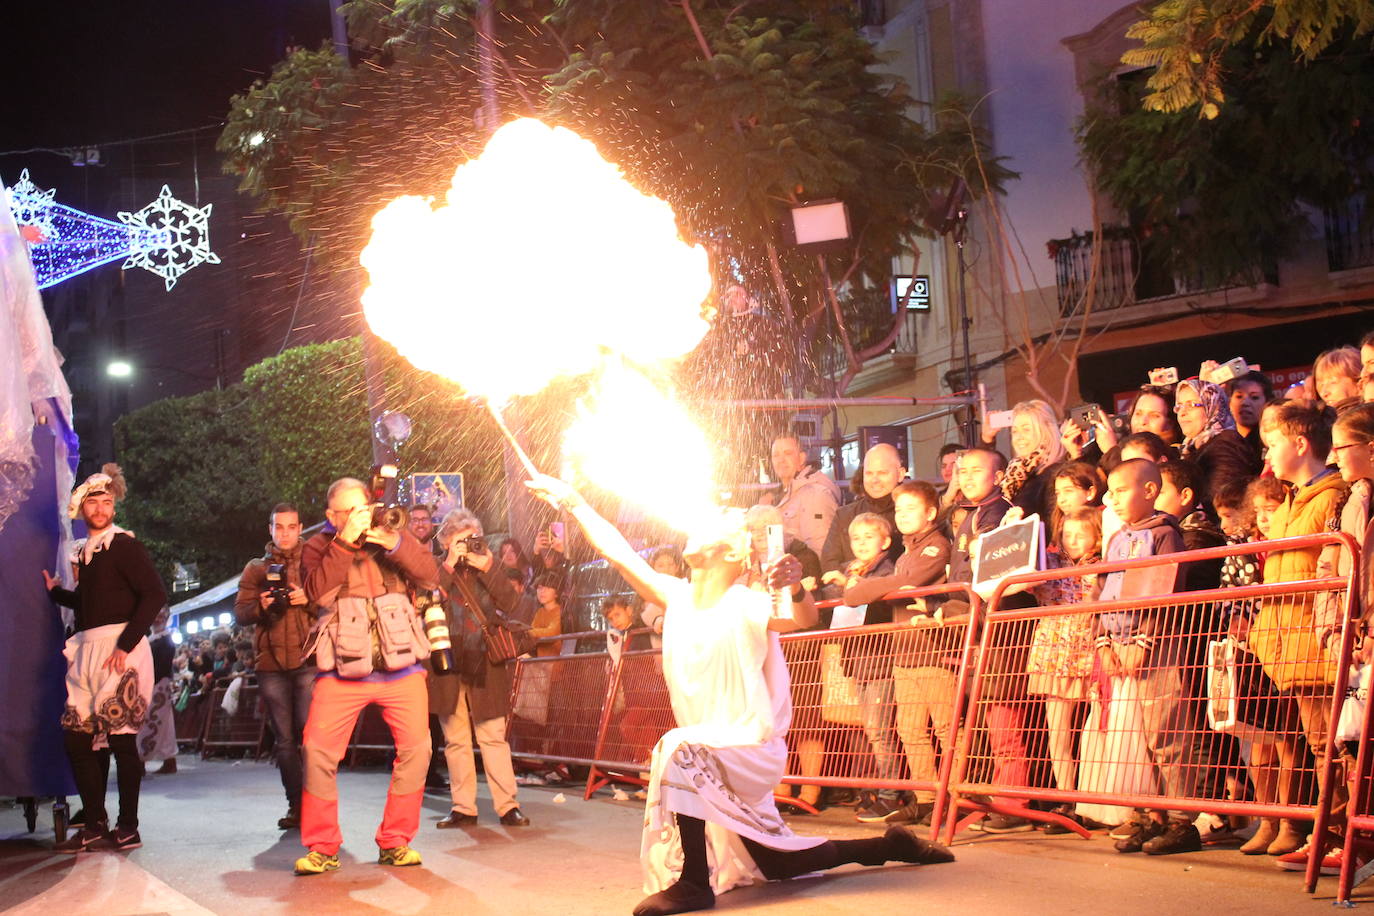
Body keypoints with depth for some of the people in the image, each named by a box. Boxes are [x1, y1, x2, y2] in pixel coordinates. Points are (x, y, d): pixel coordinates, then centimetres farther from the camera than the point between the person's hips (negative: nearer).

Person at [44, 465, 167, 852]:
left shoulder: (123, 546, -6)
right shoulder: (85, 551, 18)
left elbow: (155, 594, -17)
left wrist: (125, 644, -21)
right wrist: (56, 591, 31)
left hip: (120, 649, -8)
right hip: (87, 652, 8)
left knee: (120, 737, -6)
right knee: (77, 738, 7)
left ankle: (128, 828, 0)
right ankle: (95, 826, 14)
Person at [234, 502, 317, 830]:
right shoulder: (255, 568, 16)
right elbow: (240, 613, 9)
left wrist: (309, 600, -16)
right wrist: (260, 606, -11)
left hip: (308, 659, -3)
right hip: (271, 663, 3)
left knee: (310, 733, -10)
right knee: (284, 739, 5)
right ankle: (295, 805, 11)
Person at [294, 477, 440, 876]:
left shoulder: (392, 536, 10)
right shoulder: (319, 546, 5)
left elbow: (431, 576, -4)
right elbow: (318, 592, -15)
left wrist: (395, 543, -19)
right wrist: (346, 541, -21)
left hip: (400, 665, 2)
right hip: (343, 668, -1)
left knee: (416, 747, -5)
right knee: (319, 751, -8)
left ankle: (395, 842, 8)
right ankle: (321, 847, 5)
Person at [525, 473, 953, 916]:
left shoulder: (744, 605, -18)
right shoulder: (677, 596, 1)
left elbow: (804, 619, -35)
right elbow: (618, 551, 2)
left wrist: (796, 588, -57)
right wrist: (572, 500, -1)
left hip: (750, 750, -8)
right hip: (712, 757, 8)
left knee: (679, 751, -33)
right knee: (776, 862, 18)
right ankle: (892, 845, 36)